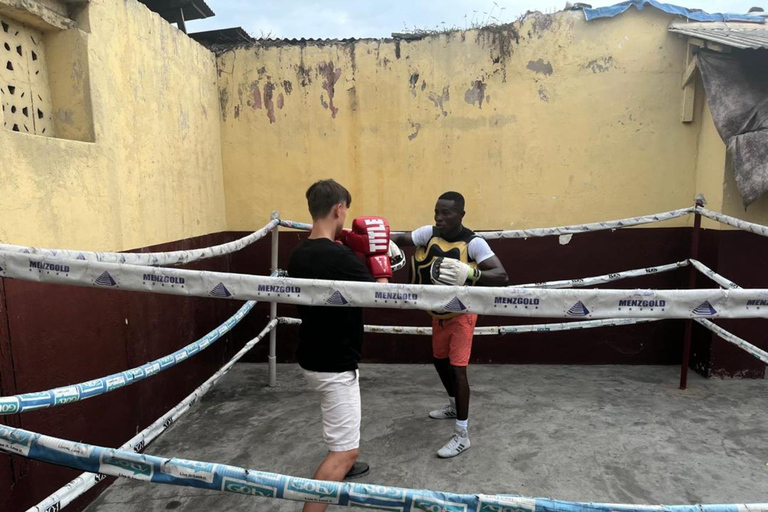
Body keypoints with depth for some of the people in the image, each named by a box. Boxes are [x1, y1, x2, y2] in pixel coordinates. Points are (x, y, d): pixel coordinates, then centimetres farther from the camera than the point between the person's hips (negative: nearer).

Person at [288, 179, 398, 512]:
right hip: (333, 365, -10)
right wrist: (379, 255, -8)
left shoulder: (298, 255, 0)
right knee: (345, 451, -1)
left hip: (311, 357, 10)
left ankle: (338, 468, 55)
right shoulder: (339, 256, -25)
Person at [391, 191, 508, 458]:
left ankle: (462, 435, 6)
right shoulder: (429, 232, -12)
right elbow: (400, 239, -9)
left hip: (461, 314, -6)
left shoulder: (474, 243, -26)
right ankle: (454, 406, 47)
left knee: (457, 368, -9)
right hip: (439, 313, 7)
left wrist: (470, 273, -50)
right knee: (439, 360, 21)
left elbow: (502, 276, -32)